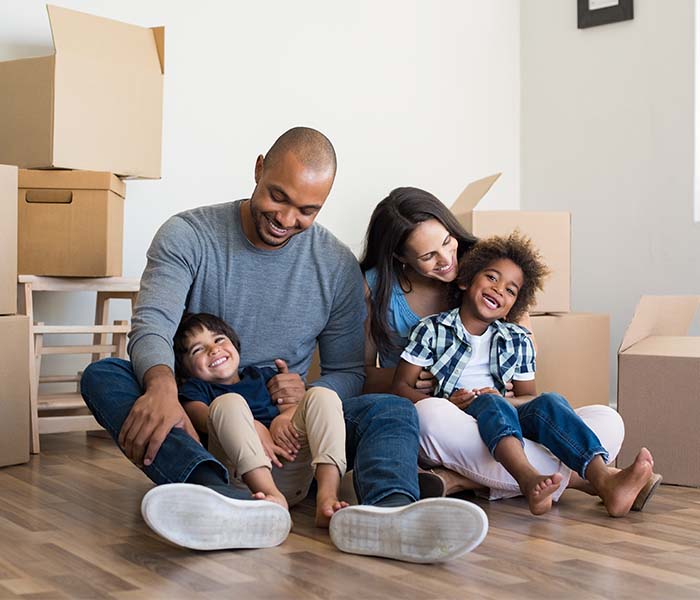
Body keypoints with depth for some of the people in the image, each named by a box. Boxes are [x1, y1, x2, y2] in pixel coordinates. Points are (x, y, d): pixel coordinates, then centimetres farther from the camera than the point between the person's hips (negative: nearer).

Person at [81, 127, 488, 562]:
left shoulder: (338, 266, 4)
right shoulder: (187, 236, -3)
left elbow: (348, 371, 8)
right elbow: (152, 324, -17)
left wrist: (311, 395, -18)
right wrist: (162, 385, -41)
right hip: (194, 418, -1)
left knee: (393, 411, -22)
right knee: (102, 375, -29)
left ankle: (388, 509, -60)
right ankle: (223, 500, -57)